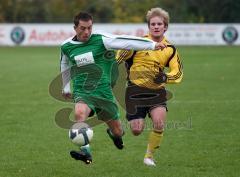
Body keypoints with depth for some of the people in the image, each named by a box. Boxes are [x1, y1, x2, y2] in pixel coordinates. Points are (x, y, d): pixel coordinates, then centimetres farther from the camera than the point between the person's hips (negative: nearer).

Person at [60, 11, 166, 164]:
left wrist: (152, 44, -21)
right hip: (82, 93, 0)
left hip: (104, 92, 0)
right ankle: (85, 153, -30)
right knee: (79, 113, -34)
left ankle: (114, 134, 49)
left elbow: (125, 41, -16)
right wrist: (66, 88, 33)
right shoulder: (66, 47, 1)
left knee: (117, 131, 9)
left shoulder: (100, 39, -8)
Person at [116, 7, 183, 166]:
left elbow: (178, 73, 2)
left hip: (157, 91, 2)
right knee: (137, 131, -5)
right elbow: (119, 58, 2)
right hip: (136, 90, -2)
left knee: (159, 125, -20)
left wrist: (165, 77, -17)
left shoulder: (170, 49, 4)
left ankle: (149, 155, 5)